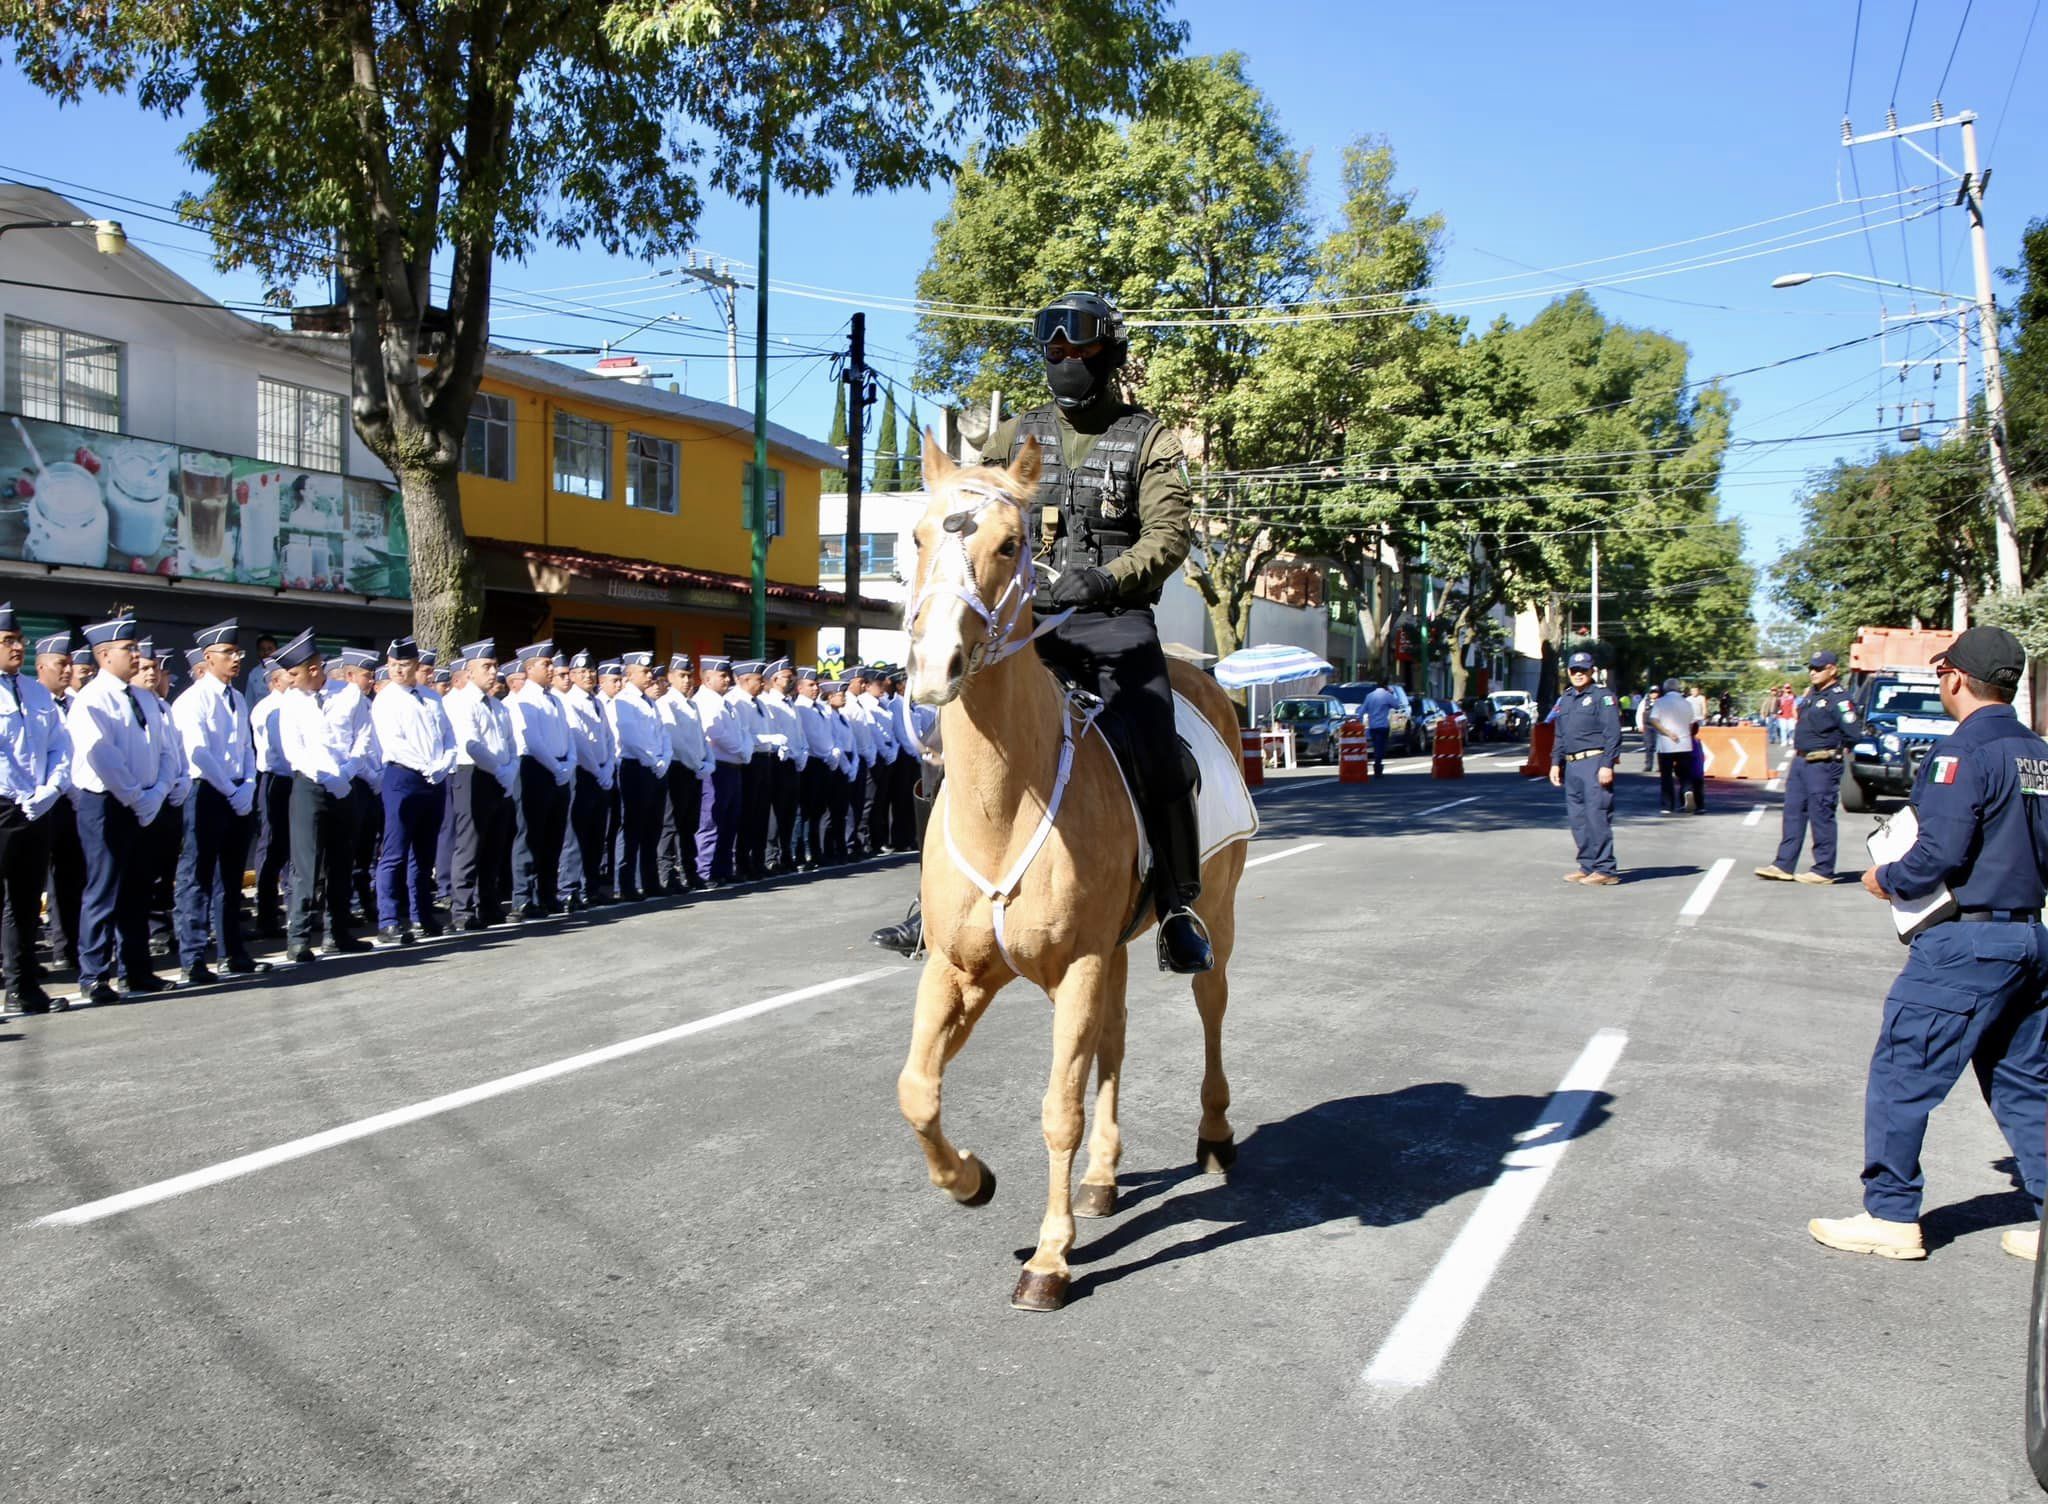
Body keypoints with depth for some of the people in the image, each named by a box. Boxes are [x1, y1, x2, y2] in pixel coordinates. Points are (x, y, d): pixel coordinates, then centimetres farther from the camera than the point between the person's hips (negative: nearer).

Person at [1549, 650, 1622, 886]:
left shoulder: (1602, 696, -4)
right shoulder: (1564, 700, 19)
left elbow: (1613, 734, -10)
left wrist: (1607, 765, -17)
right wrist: (1556, 763, 16)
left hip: (1594, 762, -8)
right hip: (1571, 765, 8)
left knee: (1597, 816, -10)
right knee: (1577, 818, 9)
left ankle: (1604, 869, -7)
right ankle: (1588, 866, 16)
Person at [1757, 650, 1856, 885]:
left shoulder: (1840, 698, -12)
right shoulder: (1810, 694, 15)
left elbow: (1851, 733, -17)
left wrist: (1833, 748, -4)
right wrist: (1798, 751, 14)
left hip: (1823, 766, -9)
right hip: (1800, 762, 9)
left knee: (1821, 817, -3)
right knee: (1792, 814, 9)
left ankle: (1824, 870, 5)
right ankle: (1783, 866, 12)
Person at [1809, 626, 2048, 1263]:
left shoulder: (1963, 753, -15)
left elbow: (1940, 854, -22)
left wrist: (1887, 879, -5)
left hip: (1967, 941, -9)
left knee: (1901, 1072, 1)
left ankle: (1890, 1216, 7)